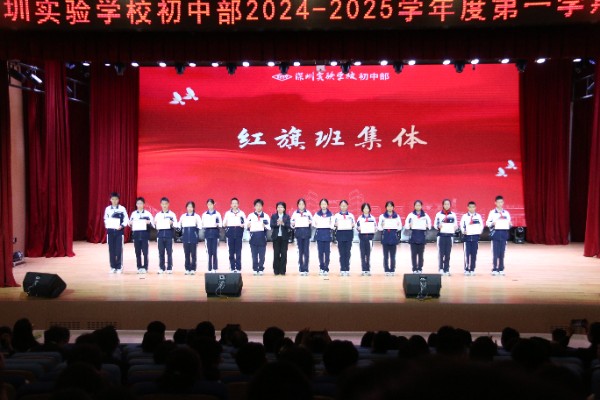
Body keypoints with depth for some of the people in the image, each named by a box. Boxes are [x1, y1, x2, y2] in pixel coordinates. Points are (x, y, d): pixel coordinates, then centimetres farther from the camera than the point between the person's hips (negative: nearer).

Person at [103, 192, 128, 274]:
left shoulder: (122, 209, 0)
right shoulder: (107, 209, 6)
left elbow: (126, 219, -1)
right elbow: (105, 219, 10)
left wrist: (122, 226, -16)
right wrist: (107, 225, -10)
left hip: (119, 231, -2)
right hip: (110, 230, 2)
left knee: (119, 249, -3)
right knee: (111, 249, 4)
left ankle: (119, 267, 3)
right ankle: (113, 267, 11)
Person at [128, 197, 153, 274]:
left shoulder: (147, 213, 2)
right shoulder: (133, 213, 9)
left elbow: (152, 224, 2)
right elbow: (130, 224, 14)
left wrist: (149, 223, -19)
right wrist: (130, 223, -8)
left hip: (144, 234, -2)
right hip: (136, 234, 3)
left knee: (145, 252, -4)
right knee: (137, 252, 4)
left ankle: (145, 267, 1)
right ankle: (139, 267, 10)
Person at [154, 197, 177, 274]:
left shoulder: (172, 214, 4)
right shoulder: (158, 214, 10)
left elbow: (176, 224, 0)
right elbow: (155, 225, 12)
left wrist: (172, 223, -20)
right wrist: (154, 224, -9)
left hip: (169, 234, -2)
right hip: (160, 234, 2)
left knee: (169, 252, -1)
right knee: (161, 252, 3)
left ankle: (169, 268, 2)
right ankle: (161, 268, 8)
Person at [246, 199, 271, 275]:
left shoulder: (266, 216, 6)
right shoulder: (250, 216, 6)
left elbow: (269, 227, 4)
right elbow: (247, 227, 5)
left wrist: (265, 226, -16)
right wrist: (248, 226, -17)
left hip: (262, 237, 0)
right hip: (253, 237, 0)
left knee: (262, 254, 1)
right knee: (254, 254, 2)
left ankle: (261, 269, 8)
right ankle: (255, 269, 9)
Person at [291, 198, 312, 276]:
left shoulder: (308, 213, 6)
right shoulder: (295, 213, 7)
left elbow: (312, 222, 8)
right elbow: (292, 224, 9)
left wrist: (310, 222, -14)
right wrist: (293, 224, -13)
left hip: (306, 233, 0)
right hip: (298, 233, 0)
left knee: (306, 251, -3)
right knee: (300, 251, 2)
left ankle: (306, 269, -1)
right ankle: (301, 269, 6)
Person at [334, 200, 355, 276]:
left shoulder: (351, 215, 11)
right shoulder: (337, 215, 8)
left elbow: (354, 224, 11)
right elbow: (333, 224, 4)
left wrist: (353, 225, -10)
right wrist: (336, 225, -16)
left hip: (349, 234, 1)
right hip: (340, 234, -1)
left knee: (348, 252, -1)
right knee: (342, 253, -2)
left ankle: (347, 269, 3)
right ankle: (342, 269, 1)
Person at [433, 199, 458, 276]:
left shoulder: (453, 214, 8)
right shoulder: (439, 214, 2)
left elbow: (456, 225, 10)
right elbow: (435, 225, 3)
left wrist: (455, 227, -12)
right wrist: (438, 226, -18)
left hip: (450, 235, 2)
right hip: (441, 235, -2)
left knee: (448, 253, 2)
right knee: (441, 253, -6)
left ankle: (446, 269, 5)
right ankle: (441, 269, 0)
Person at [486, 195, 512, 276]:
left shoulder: (506, 213, 11)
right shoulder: (492, 212, 2)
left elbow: (509, 223, 14)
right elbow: (487, 223, 1)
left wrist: (510, 224, -7)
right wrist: (492, 223, -19)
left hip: (504, 233, 3)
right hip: (495, 233, -3)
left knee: (502, 253, 3)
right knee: (495, 253, -4)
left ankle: (501, 269, 8)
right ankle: (494, 269, 0)